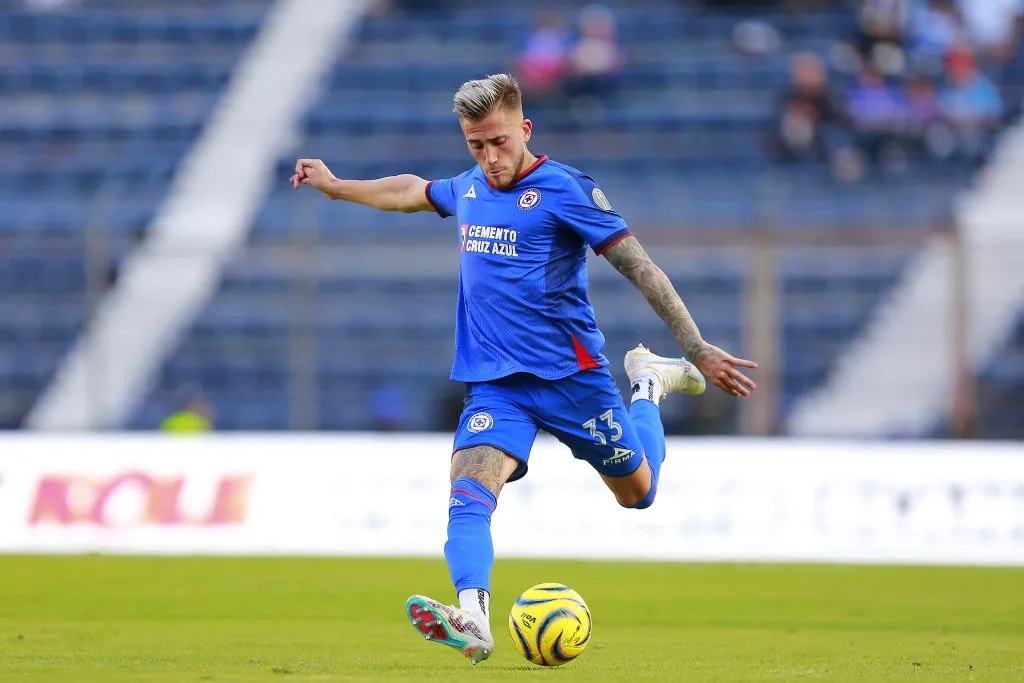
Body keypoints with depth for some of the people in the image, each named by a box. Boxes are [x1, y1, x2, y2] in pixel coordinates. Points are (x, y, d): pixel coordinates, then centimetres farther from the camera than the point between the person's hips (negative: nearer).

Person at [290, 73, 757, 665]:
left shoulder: (565, 189, -11)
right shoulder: (468, 189, 9)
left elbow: (640, 267, -12)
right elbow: (412, 191, 32)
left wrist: (697, 348, -16)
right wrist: (335, 186, 41)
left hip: (570, 373, -4)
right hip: (495, 383, 4)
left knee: (638, 493, 14)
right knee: (469, 492, -23)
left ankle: (650, 385, 41)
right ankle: (474, 621, -41)